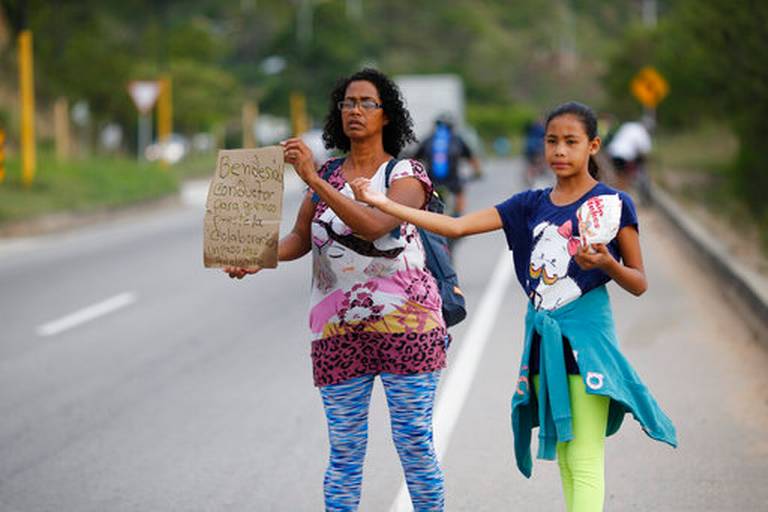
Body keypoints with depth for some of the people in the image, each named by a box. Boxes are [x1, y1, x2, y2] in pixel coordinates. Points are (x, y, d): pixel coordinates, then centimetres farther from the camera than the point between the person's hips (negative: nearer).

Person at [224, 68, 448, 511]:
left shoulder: (406, 175, -4)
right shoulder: (327, 175, 11)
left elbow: (374, 225, -22)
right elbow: (301, 238, 8)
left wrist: (314, 180, -28)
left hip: (404, 324, -3)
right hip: (339, 330, 4)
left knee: (415, 442, 0)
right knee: (345, 451, 5)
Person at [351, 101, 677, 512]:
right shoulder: (531, 205, 9)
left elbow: (639, 284, 0)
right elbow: (456, 227, 2)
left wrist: (606, 264, -21)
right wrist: (382, 203, -5)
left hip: (586, 333, -5)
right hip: (542, 336, 5)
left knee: (585, 460, -10)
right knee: (564, 458, 9)